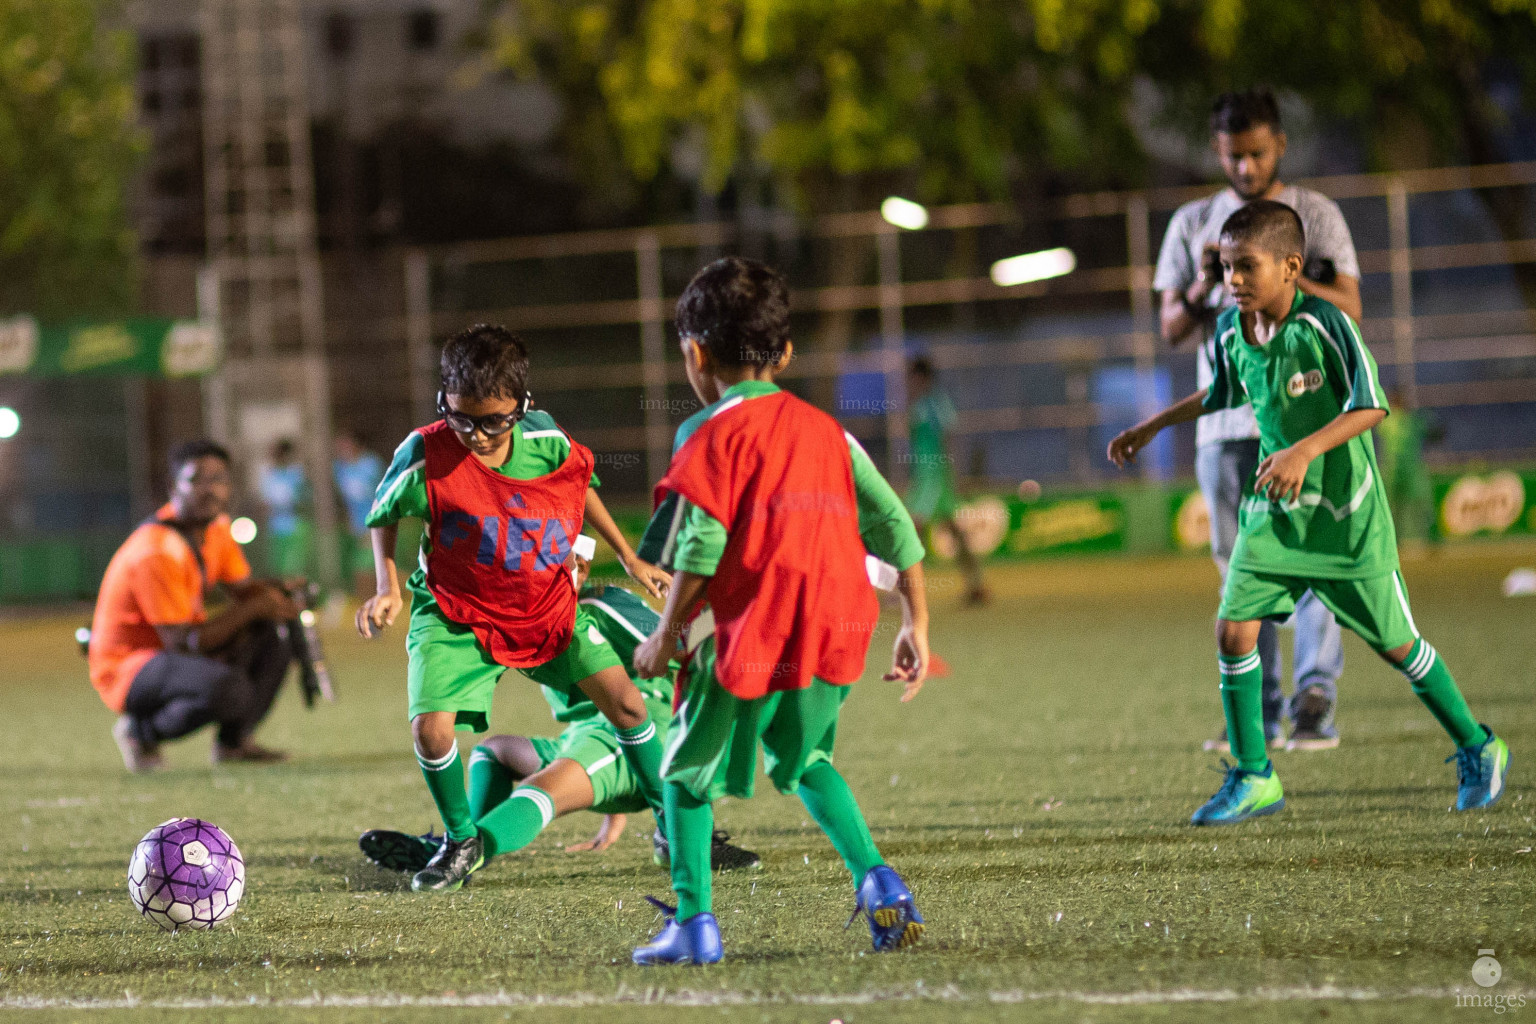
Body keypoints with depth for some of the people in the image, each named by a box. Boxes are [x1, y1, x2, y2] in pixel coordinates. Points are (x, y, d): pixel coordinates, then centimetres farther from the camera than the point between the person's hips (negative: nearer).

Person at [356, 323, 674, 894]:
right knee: (430, 728, -19)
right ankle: (463, 842, 8)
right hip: (457, 614, -2)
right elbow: (384, 515, -2)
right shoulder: (426, 456, -24)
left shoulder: (546, 441, -16)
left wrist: (627, 557, 13)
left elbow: (579, 486, 9)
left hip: (549, 607, 2)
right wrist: (387, 585, -15)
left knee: (625, 702, -5)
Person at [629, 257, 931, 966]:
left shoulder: (715, 436, -3)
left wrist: (666, 635, -1)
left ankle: (694, 923, 2)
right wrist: (915, 624, 17)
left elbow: (701, 548, -11)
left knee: (688, 773, 10)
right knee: (804, 759, 27)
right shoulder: (824, 430, 15)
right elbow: (893, 524, 12)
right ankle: (876, 881, 10)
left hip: (749, 635, -6)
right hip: (834, 635, 6)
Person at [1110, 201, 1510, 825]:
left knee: (1394, 644, 3)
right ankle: (1254, 779, 4)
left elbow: (1370, 406, -25)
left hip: (1346, 514, -5)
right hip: (1273, 510, 5)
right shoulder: (1231, 331, -1)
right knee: (1233, 630, -8)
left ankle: (1477, 750, 24)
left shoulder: (1326, 323, -19)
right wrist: (1152, 428, 25)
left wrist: (1304, 451, -35)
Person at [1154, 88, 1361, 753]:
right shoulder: (1192, 224, 14)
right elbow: (1173, 330, 12)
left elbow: (1349, 310, -2)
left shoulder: (1316, 216, 7)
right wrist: (1201, 290, -9)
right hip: (1224, 419, 3)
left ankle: (1315, 703, -19)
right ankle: (1257, 713, 8)